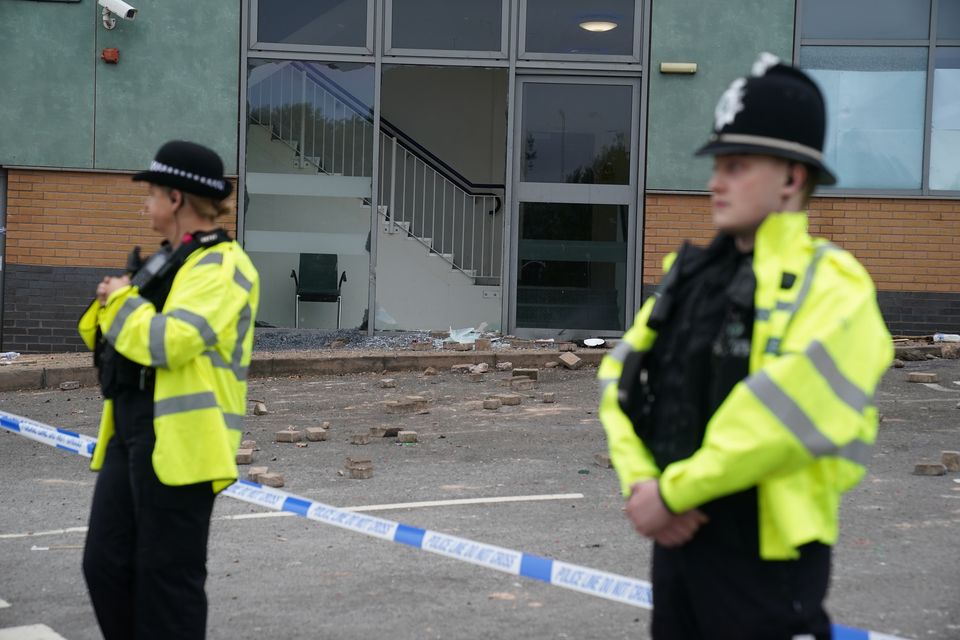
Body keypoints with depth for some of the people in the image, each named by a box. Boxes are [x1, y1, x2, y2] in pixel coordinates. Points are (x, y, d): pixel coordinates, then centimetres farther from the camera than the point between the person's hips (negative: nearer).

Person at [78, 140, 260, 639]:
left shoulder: (220, 267, -11)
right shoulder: (166, 262, 19)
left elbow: (167, 342, -25)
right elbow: (108, 337, 23)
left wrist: (122, 300, -9)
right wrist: (108, 305, 2)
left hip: (179, 441, -9)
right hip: (130, 435, 9)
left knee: (167, 576, -2)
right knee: (105, 565, 11)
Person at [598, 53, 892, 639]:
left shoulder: (830, 284, -13)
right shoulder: (692, 273, 9)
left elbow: (791, 412, -26)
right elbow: (623, 379, 8)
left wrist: (674, 490, -19)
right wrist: (640, 481, -8)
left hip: (765, 554, -7)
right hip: (678, 536, 7)